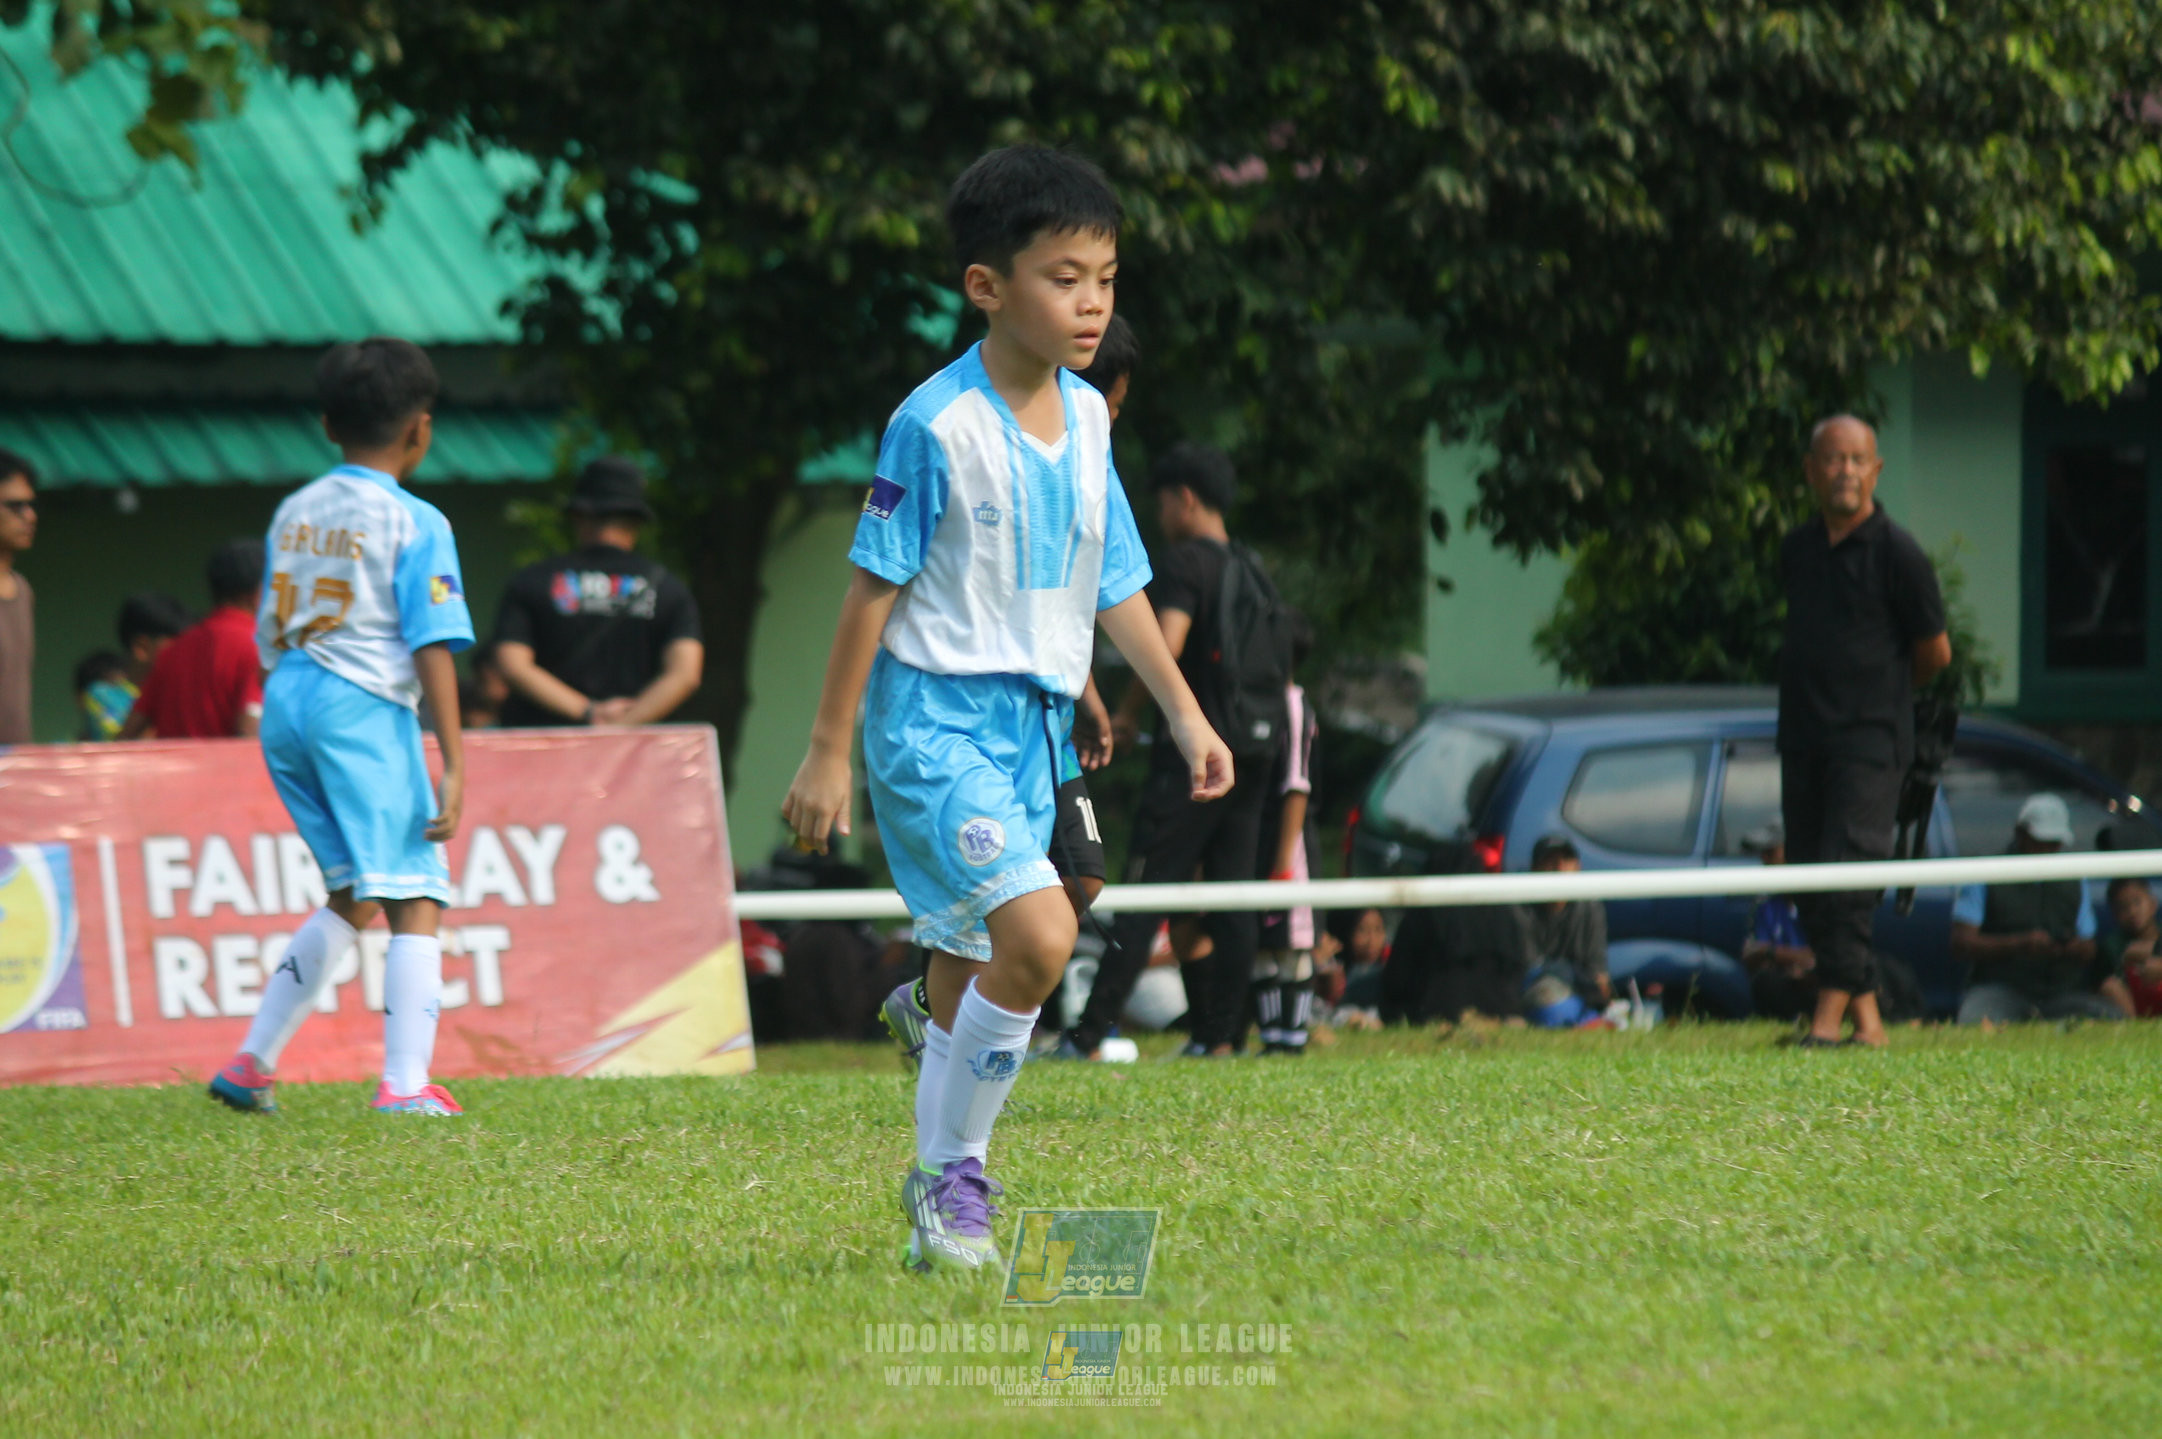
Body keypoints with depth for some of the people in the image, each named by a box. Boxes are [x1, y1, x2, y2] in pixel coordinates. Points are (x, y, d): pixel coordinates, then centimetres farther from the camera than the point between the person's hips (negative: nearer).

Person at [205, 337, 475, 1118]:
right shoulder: (416, 524, -6)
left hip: (284, 704, 7)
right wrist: (454, 767, -12)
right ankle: (405, 1084, -15)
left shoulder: (294, 513, 13)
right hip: (365, 709, -7)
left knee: (352, 898, 19)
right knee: (415, 900, -4)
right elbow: (432, 649, -10)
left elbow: (268, 636, 16)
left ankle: (252, 1063, 18)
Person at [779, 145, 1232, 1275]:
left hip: (1033, 729, 7)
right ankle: (956, 1170, -8)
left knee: (967, 970, 12)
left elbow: (1116, 584, 16)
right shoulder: (936, 426, -14)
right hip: (936, 723, -7)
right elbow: (873, 588, -10)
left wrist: (1184, 715, 14)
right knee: (1040, 931, -22)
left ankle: (940, 1206, 21)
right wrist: (827, 754, -8)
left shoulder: (1087, 420, 7)